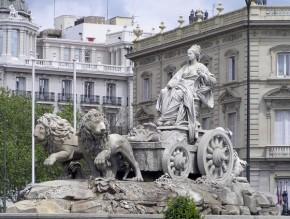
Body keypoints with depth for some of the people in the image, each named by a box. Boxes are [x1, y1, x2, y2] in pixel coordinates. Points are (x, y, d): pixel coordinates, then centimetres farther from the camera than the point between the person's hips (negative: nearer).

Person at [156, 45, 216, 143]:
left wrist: (203, 75, -14)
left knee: (177, 94, -36)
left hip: (192, 92, -6)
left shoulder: (201, 67, 8)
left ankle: (166, 118, -40)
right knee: (165, 93, -22)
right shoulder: (185, 67, 25)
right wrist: (171, 83, -6)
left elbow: (213, 81, 3)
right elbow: (177, 77, 15)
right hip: (182, 87, 6)